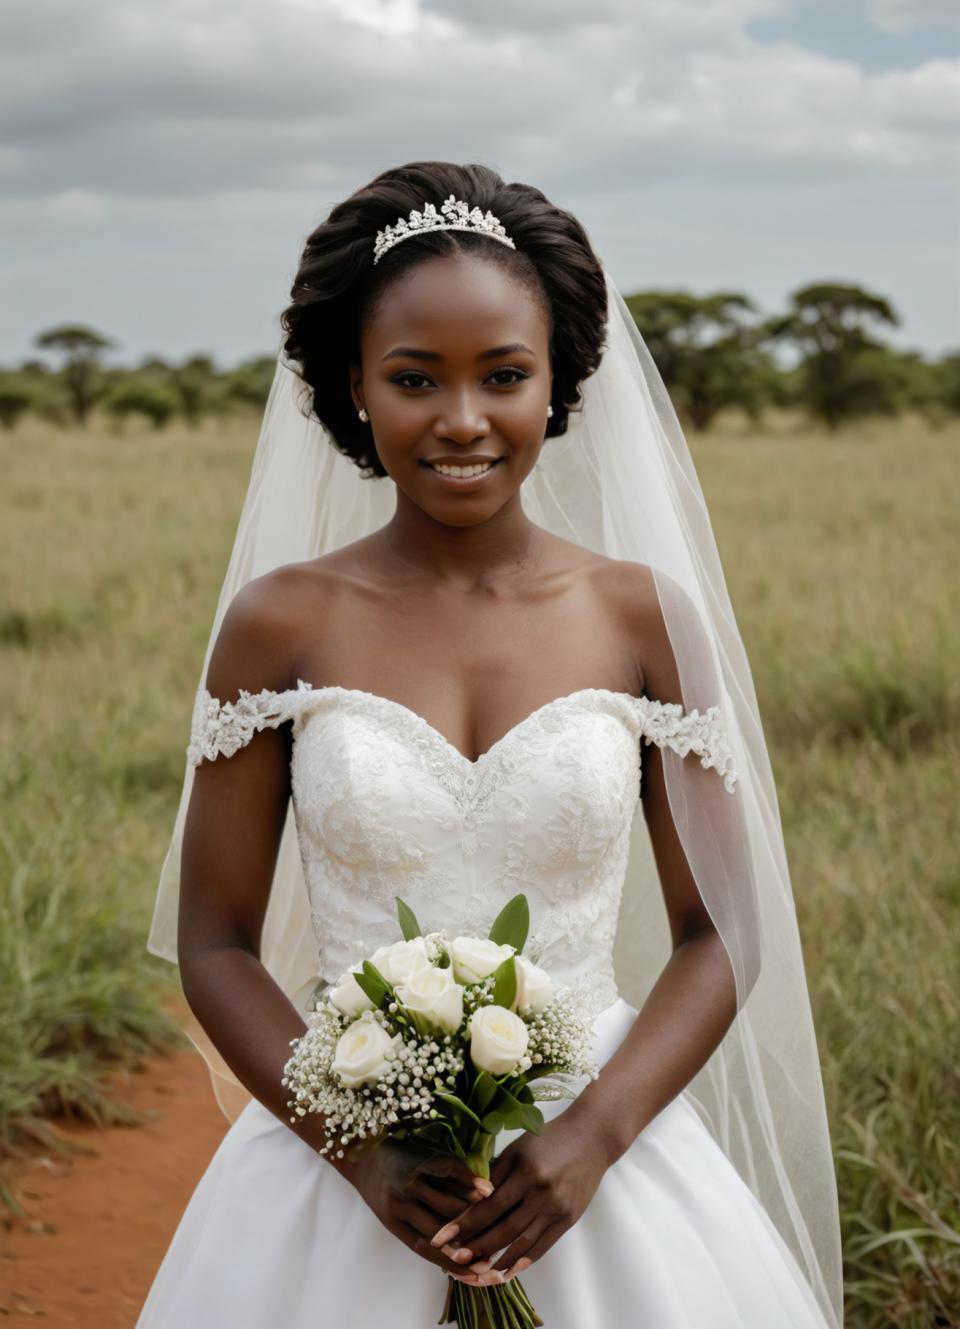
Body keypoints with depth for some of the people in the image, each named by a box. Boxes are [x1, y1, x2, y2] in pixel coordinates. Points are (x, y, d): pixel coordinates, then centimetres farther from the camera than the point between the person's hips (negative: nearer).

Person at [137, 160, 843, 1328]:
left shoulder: (647, 616, -3)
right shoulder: (278, 624, -5)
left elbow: (720, 934, 1)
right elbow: (215, 943, -2)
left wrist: (595, 1135, -13)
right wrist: (362, 1150, -14)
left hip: (596, 1151, 1)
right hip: (341, 1155, 0)